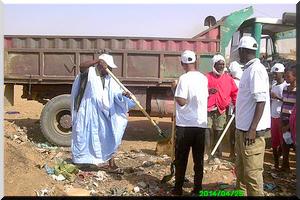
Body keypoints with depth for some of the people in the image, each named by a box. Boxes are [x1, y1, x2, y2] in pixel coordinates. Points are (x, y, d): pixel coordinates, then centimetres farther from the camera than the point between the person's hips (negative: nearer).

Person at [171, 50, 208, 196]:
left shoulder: (184, 78, -13)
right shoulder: (203, 78, 7)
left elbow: (181, 101, -16)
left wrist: (176, 93, 1)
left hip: (185, 124, -5)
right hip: (201, 123, 5)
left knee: (181, 159, 7)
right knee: (198, 159, 10)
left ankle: (178, 188, 14)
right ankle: (197, 189, 17)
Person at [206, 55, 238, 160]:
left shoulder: (228, 78, 7)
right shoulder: (207, 77, 0)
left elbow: (235, 92, 10)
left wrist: (236, 105, 1)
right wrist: (208, 92, -19)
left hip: (221, 111, 2)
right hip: (208, 110, -2)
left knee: (218, 134, 7)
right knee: (208, 133, -2)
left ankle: (218, 156, 17)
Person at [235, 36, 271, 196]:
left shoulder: (256, 70, -15)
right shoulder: (248, 69, 13)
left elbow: (261, 101, -21)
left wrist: (252, 130, -24)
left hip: (251, 131, -10)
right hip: (243, 130, 10)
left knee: (252, 173, -2)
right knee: (240, 169, 19)